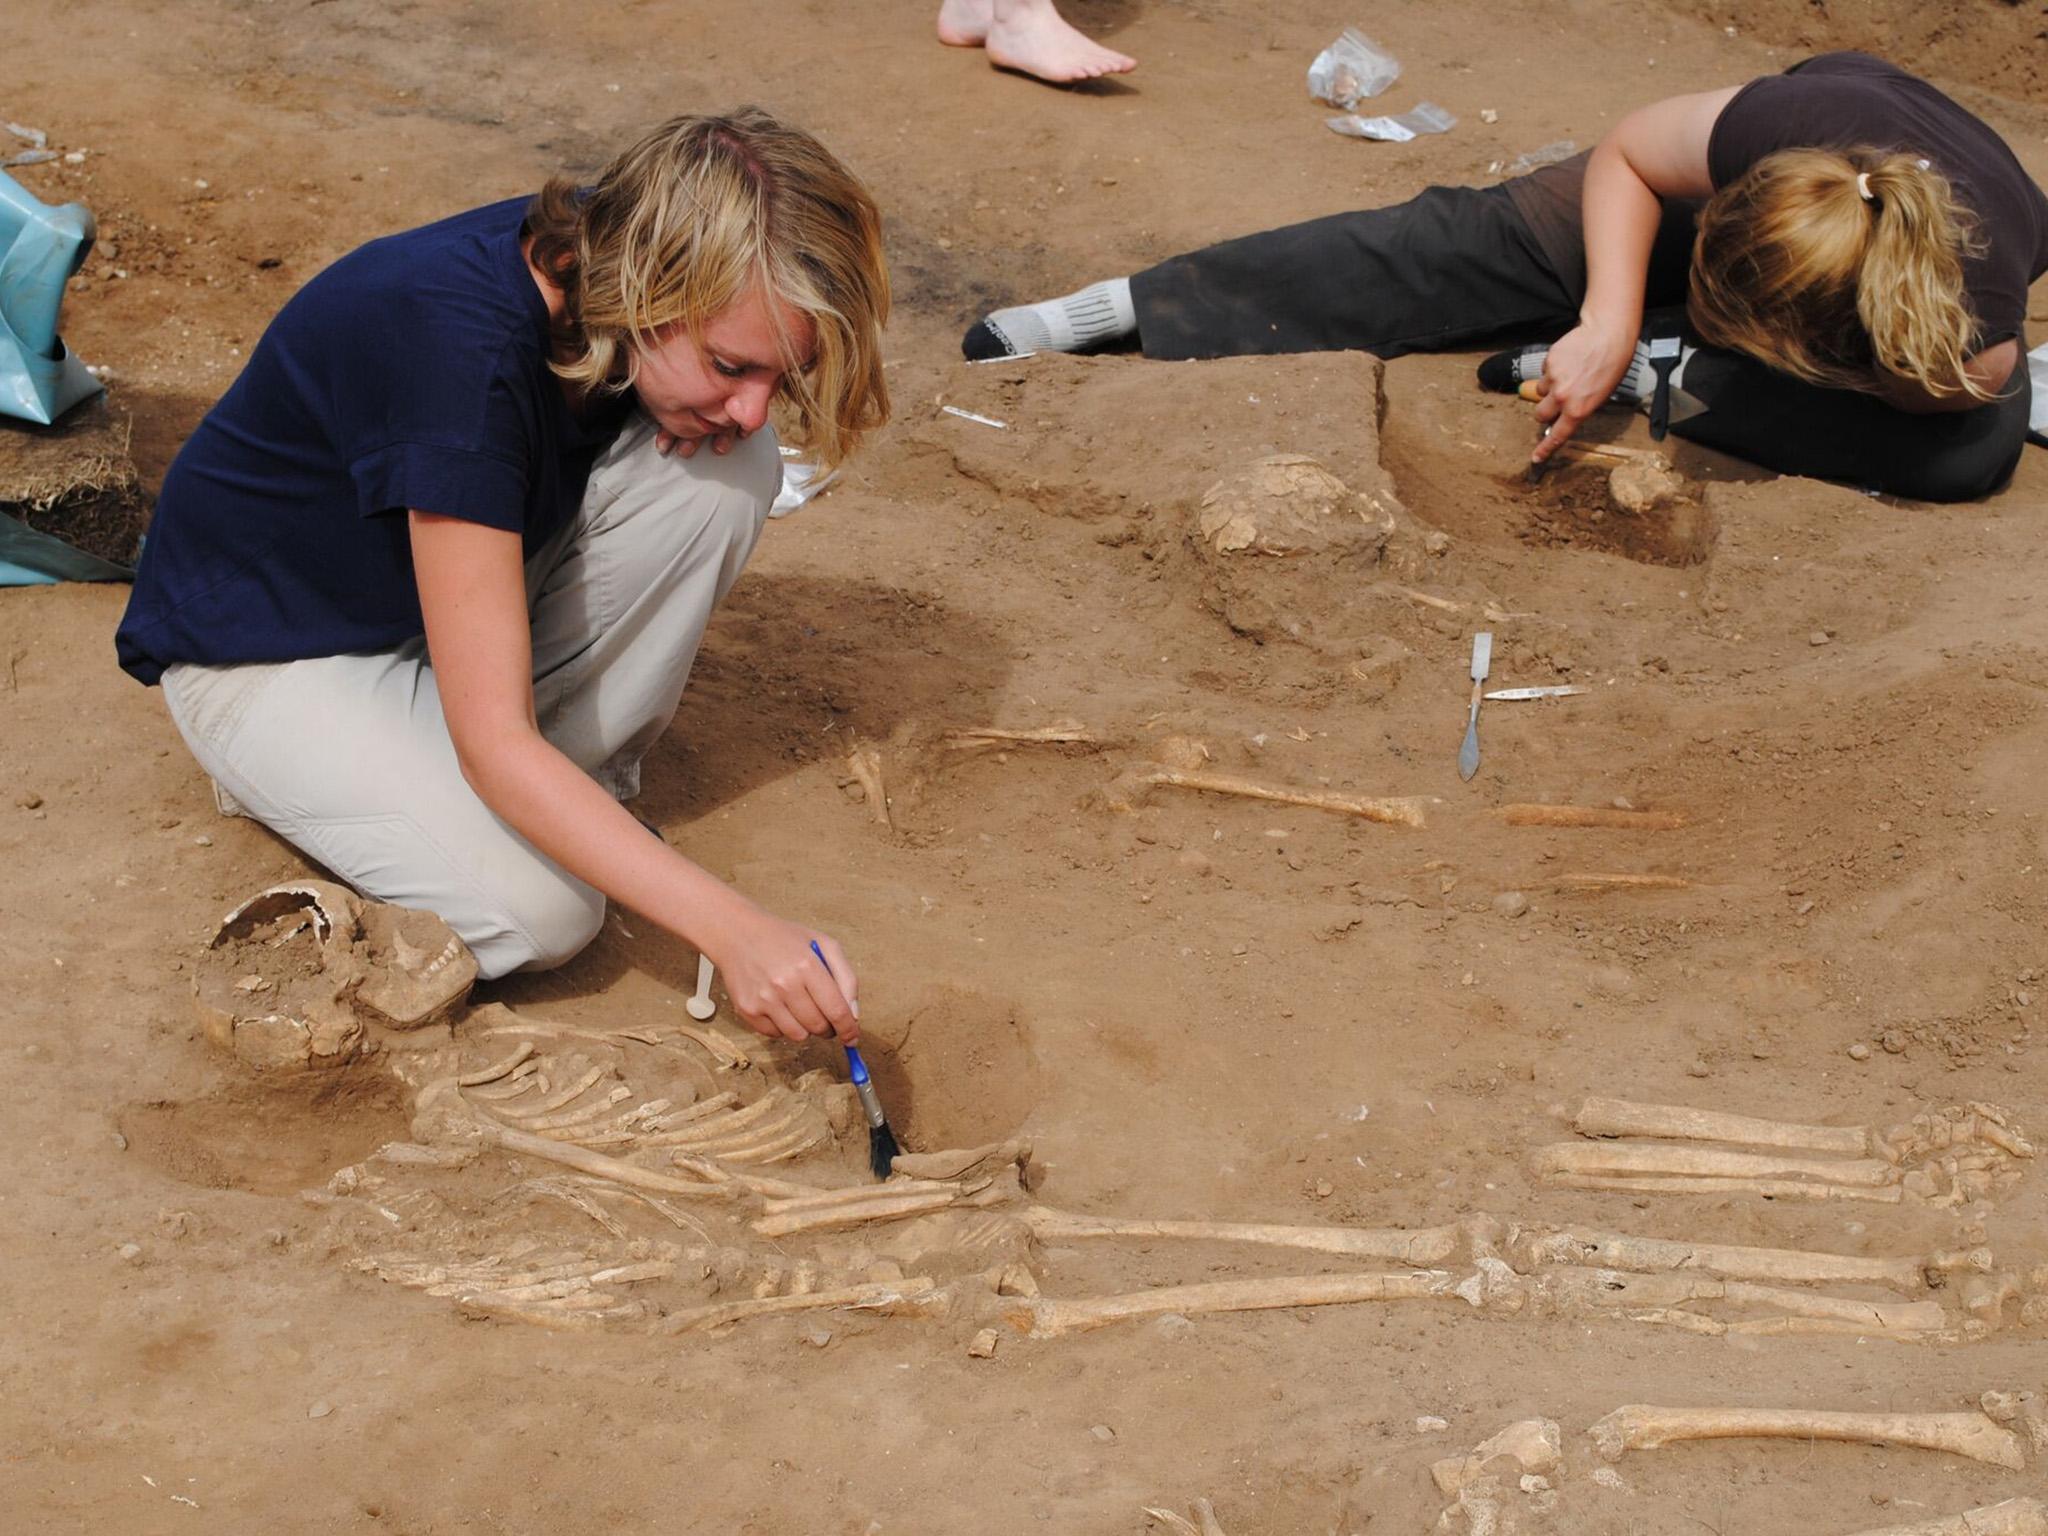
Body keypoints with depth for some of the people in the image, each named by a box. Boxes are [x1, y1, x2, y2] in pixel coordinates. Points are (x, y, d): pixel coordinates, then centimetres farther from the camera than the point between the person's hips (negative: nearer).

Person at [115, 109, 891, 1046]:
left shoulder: (601, 261, -18)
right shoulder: (462, 346, -39)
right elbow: (494, 745, -39)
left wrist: (719, 420, -20)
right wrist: (728, 929, -46)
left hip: (454, 576, 6)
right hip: (272, 645, -6)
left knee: (728, 476, -18)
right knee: (538, 910, -26)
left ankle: (579, 767, -2)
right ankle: (296, 771, 1)